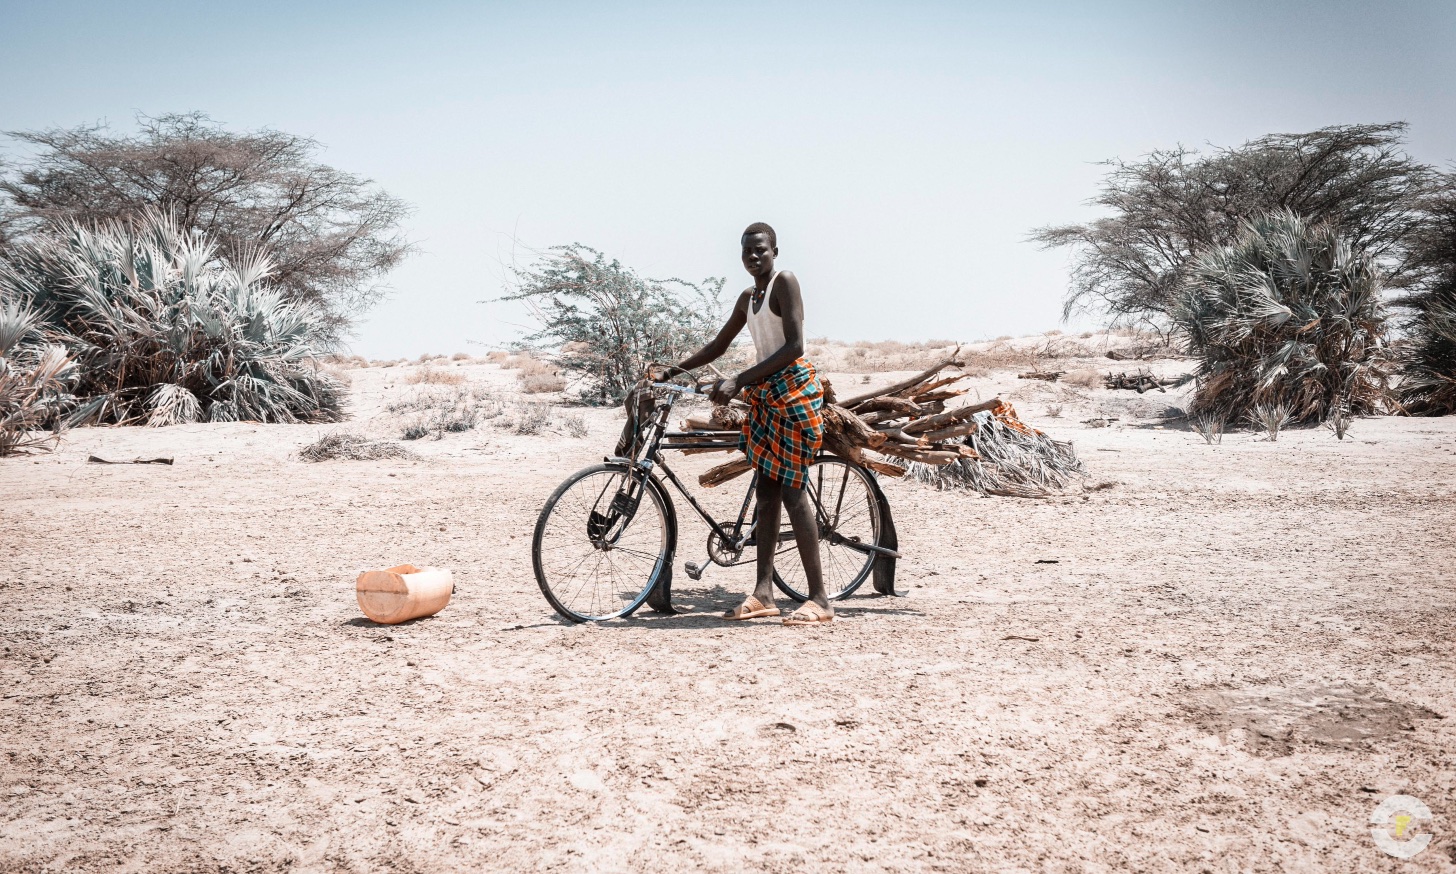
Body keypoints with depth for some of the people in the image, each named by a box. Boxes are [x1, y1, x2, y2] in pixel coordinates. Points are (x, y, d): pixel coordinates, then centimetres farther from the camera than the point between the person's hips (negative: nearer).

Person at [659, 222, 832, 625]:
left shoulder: (784, 281, -9)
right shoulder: (748, 297, 17)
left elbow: (794, 346, -19)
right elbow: (718, 346, 28)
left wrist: (740, 380, -22)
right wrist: (673, 371, 19)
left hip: (793, 389, -9)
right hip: (764, 392, 9)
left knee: (792, 491, -11)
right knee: (767, 490, 6)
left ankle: (819, 599, -8)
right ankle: (763, 592, 8)